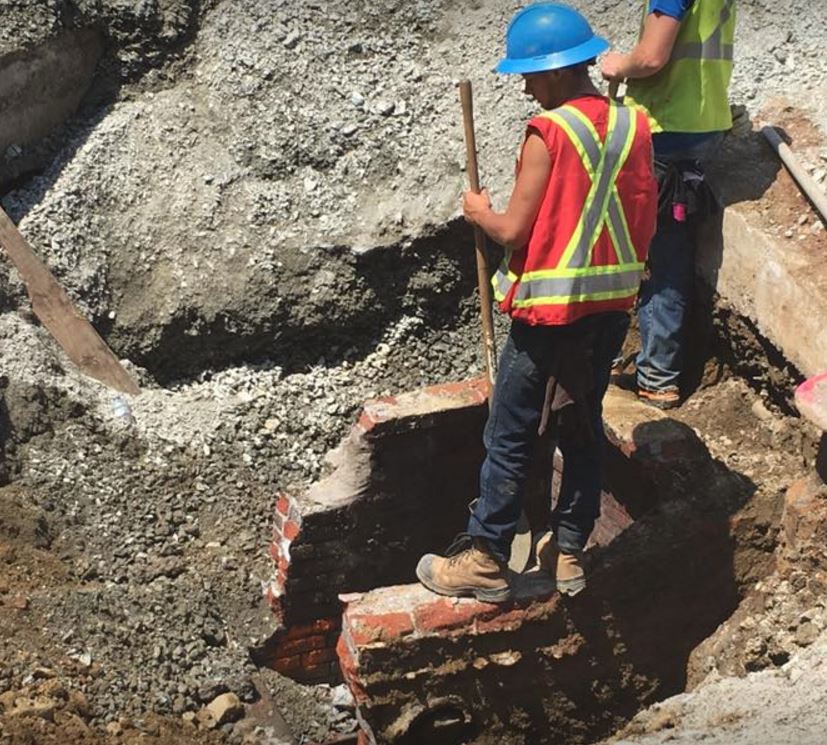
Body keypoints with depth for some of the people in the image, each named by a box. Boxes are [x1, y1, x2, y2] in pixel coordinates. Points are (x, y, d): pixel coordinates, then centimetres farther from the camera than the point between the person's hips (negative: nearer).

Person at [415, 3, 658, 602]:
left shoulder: (549, 133, -17)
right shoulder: (634, 126, 2)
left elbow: (513, 232, -16)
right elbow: (645, 225, 6)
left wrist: (479, 213, 3)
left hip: (550, 311, -6)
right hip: (613, 305, 6)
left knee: (510, 438, 5)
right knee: (584, 426, 18)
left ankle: (485, 560, 12)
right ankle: (569, 552, 25)